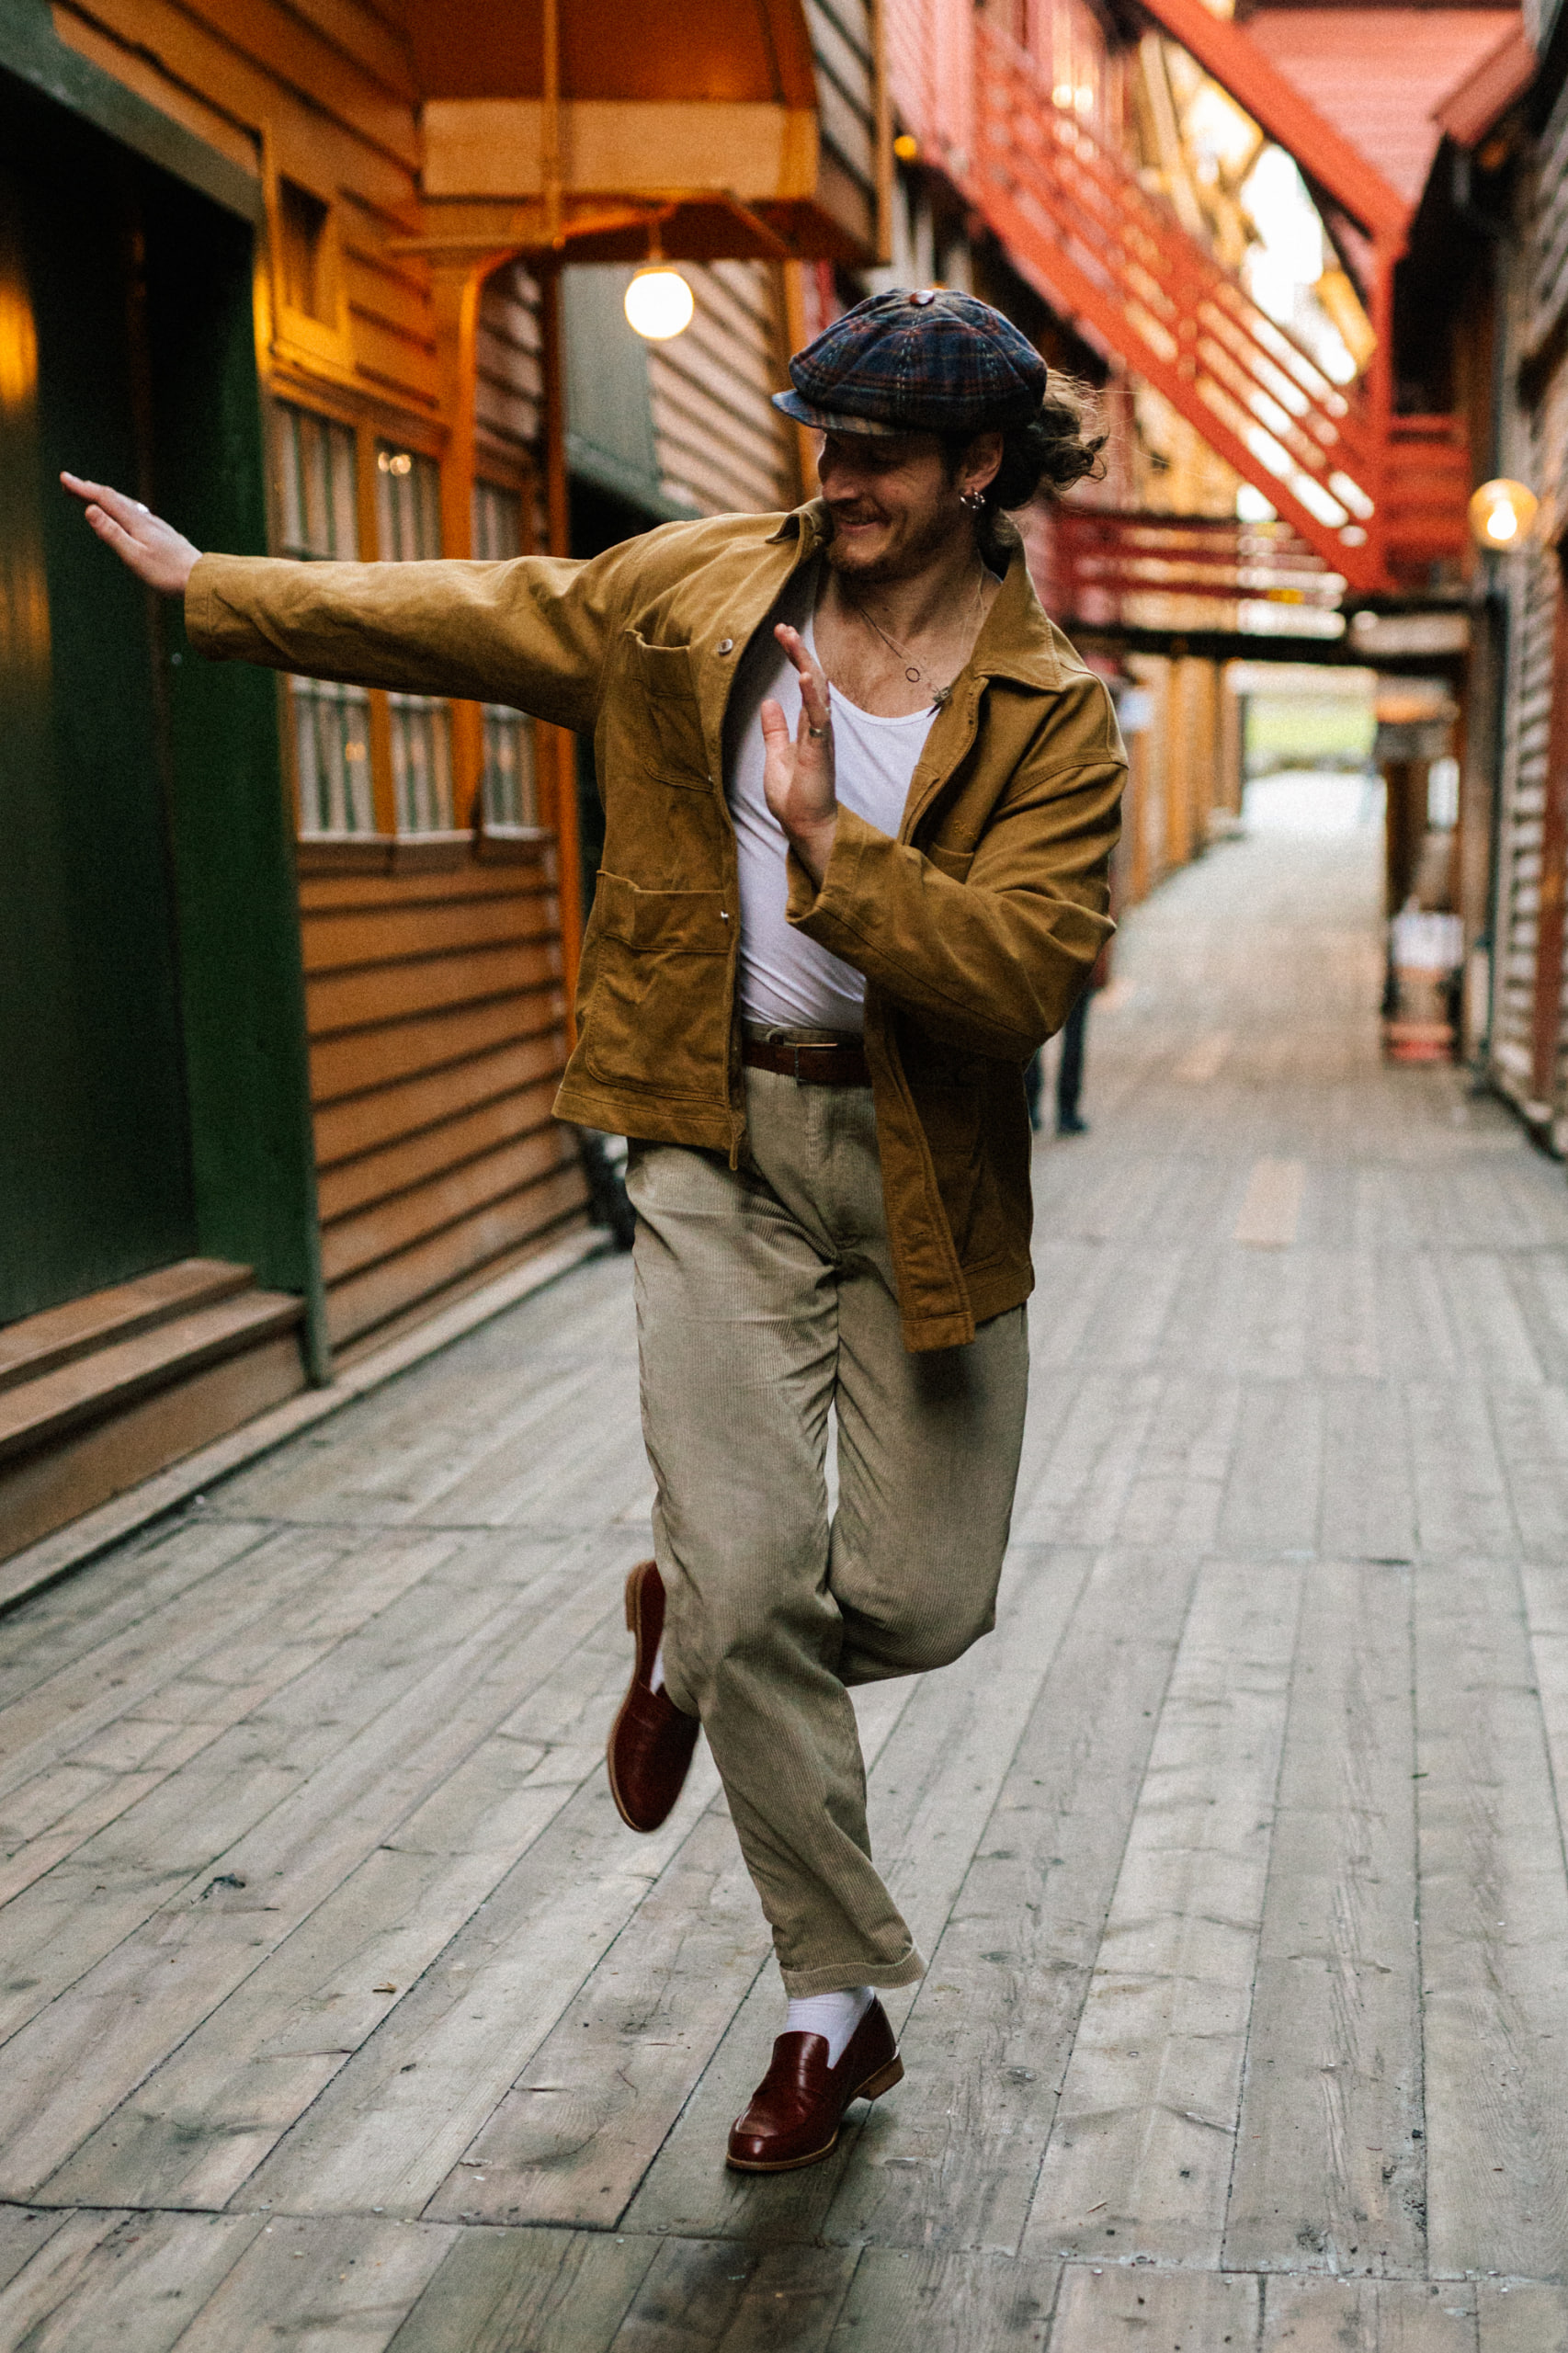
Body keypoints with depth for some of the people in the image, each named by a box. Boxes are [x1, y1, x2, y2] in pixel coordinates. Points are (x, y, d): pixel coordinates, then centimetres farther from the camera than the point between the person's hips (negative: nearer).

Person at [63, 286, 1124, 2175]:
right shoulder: (699, 591, 2)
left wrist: (829, 842, -25)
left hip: (921, 1172, 0)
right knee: (751, 1581, -5)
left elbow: (1029, 974, -18)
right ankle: (840, 2003, 15)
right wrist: (207, 586, 14)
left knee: (922, 1602, 2)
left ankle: (683, 1632, 37)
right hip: (721, 1150, 1)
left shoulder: (1049, 713, -7)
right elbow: (467, 620, 11)